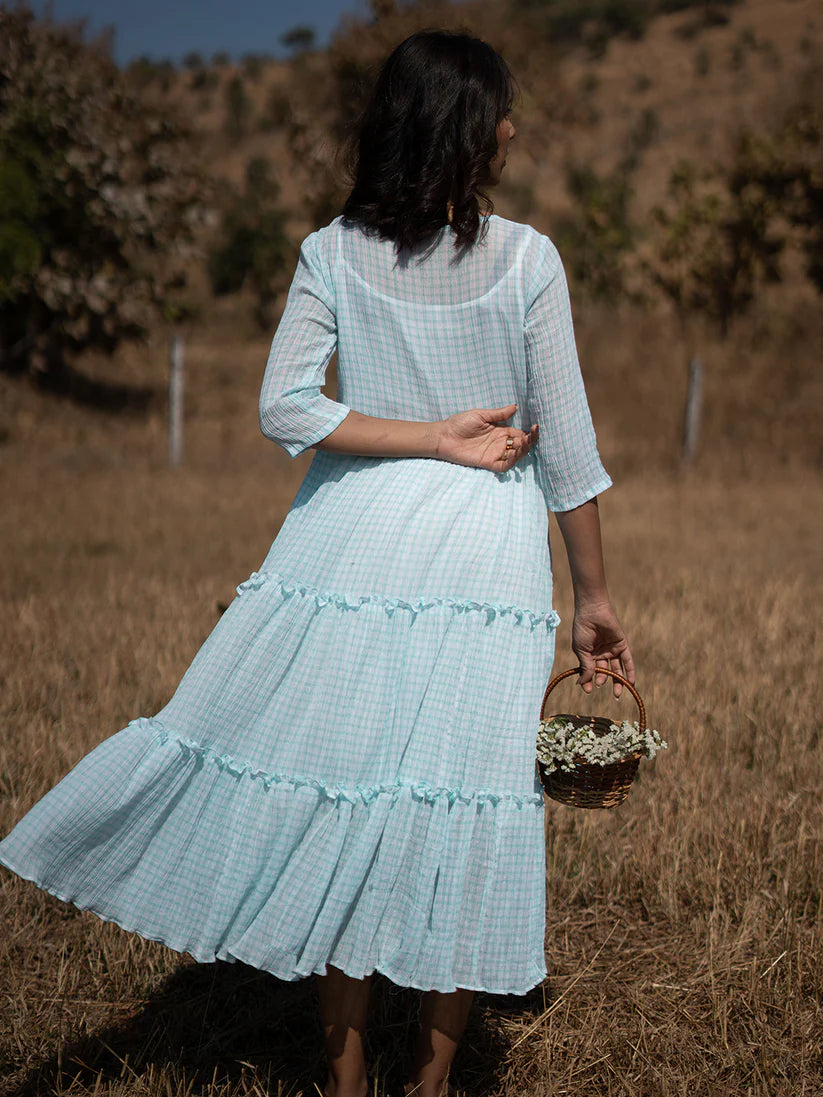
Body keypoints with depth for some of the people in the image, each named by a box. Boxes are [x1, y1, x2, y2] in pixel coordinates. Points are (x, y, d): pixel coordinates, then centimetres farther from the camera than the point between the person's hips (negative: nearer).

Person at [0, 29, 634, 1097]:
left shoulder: (333, 253, -1)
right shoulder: (528, 260, -7)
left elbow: (285, 408, -8)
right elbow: (567, 442, -5)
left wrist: (431, 437, -3)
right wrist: (593, 594, 4)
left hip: (353, 541, 2)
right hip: (485, 559, -2)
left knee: (344, 789, 12)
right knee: (461, 821, 7)